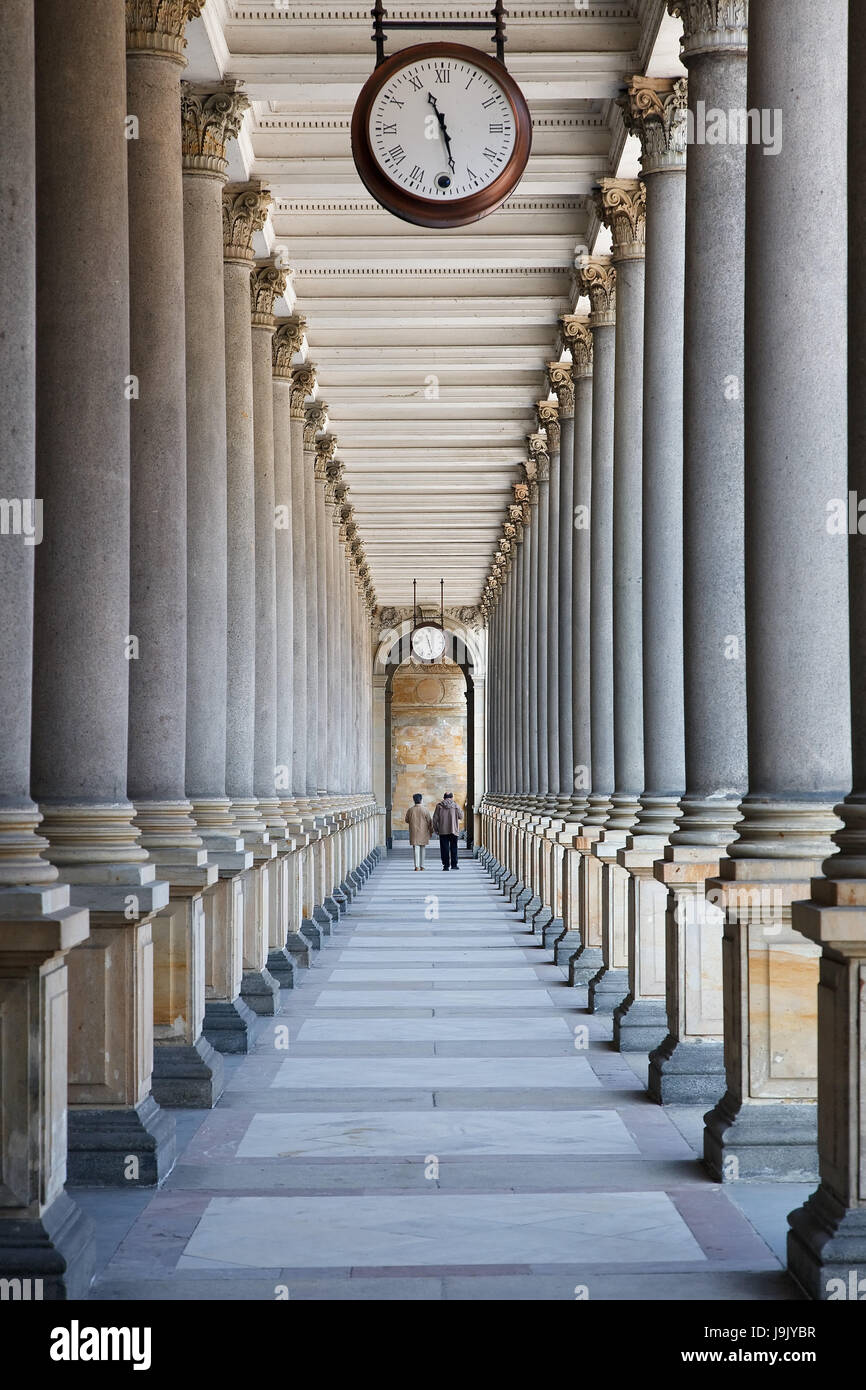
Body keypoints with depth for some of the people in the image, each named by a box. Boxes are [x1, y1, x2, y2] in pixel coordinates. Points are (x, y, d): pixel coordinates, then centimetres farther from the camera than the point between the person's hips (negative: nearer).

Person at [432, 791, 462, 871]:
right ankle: (454, 864, 10)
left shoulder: (439, 806, -1)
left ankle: (446, 865, -1)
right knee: (453, 848, 10)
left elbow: (435, 819, -1)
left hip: (443, 831, 0)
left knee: (444, 848, 2)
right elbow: (461, 816, 5)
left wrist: (436, 829, 9)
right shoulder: (455, 805, -1)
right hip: (453, 830, 0)